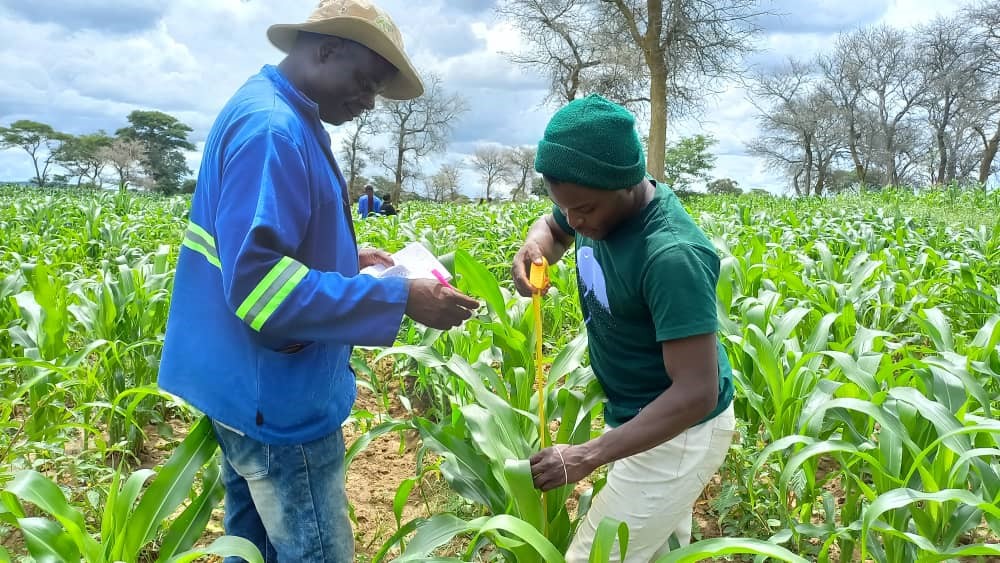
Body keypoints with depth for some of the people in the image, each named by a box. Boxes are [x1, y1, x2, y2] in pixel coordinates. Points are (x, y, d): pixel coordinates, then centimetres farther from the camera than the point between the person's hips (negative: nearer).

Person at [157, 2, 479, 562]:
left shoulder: (276, 117, 13)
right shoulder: (271, 128, -21)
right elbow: (259, 284, -29)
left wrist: (348, 259, 12)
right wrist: (399, 299, -26)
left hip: (253, 387, 11)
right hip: (276, 398, -11)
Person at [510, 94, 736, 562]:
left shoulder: (671, 255, -34)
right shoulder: (599, 203, -9)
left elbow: (696, 394, -33)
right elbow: (551, 228, 14)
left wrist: (587, 457, -30)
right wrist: (533, 248, -12)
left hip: (681, 432, -8)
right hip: (639, 416, 9)